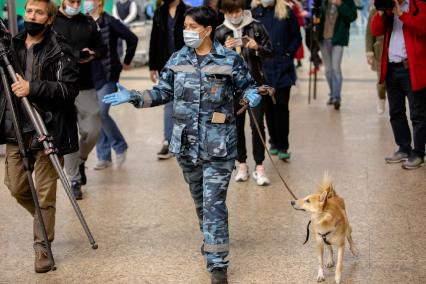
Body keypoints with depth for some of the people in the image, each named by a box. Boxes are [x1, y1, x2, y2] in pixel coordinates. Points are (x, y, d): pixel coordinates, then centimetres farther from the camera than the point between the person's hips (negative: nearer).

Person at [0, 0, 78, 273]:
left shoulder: (59, 51, -8)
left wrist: (32, 88, -24)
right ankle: (45, 220, 38)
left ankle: (42, 246, 13)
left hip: (48, 131, -5)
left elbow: (69, 89, -16)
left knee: (45, 194, 1)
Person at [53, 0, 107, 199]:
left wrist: (93, 54, -7)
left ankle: (81, 161, 30)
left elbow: (102, 48, 16)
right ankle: (74, 180, 12)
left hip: (86, 87, 3)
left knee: (93, 130, 0)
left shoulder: (88, 22, 9)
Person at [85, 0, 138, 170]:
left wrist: (126, 62, 0)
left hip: (107, 76, -5)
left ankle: (120, 146, 8)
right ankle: (104, 157, 16)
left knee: (101, 114, -14)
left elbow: (132, 39, -7)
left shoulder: (109, 22, -9)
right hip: (89, 77, 5)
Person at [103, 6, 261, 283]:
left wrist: (253, 95, -20)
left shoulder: (230, 60, -8)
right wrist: (133, 97, -3)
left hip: (218, 146, -5)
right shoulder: (178, 60, 4)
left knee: (214, 203, -8)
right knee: (199, 198, 19)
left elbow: (248, 85, 2)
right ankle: (212, 240, 43)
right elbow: (163, 92, 9)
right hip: (187, 144, 5)